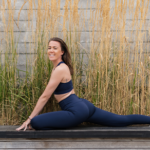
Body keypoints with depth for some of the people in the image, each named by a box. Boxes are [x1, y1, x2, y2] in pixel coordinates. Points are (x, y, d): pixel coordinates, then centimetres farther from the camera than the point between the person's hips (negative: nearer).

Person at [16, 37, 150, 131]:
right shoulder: (61, 66, 14)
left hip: (76, 111, -10)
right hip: (84, 105, 10)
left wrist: (29, 119, -7)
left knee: (36, 122, -19)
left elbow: (45, 97, -13)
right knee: (123, 120, 16)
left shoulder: (59, 69, -14)